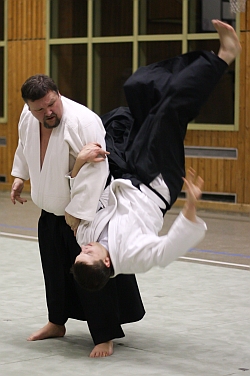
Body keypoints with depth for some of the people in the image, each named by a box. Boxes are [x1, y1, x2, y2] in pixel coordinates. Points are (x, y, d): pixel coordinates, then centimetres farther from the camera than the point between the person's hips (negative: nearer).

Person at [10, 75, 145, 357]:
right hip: (51, 211, 7)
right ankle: (56, 323, 39)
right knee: (55, 268, 20)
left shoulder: (82, 122, -31)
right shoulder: (27, 117, -7)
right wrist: (19, 177, 15)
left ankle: (104, 337, 5)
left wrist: (77, 215, -33)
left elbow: (95, 172, -34)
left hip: (87, 210, -7)